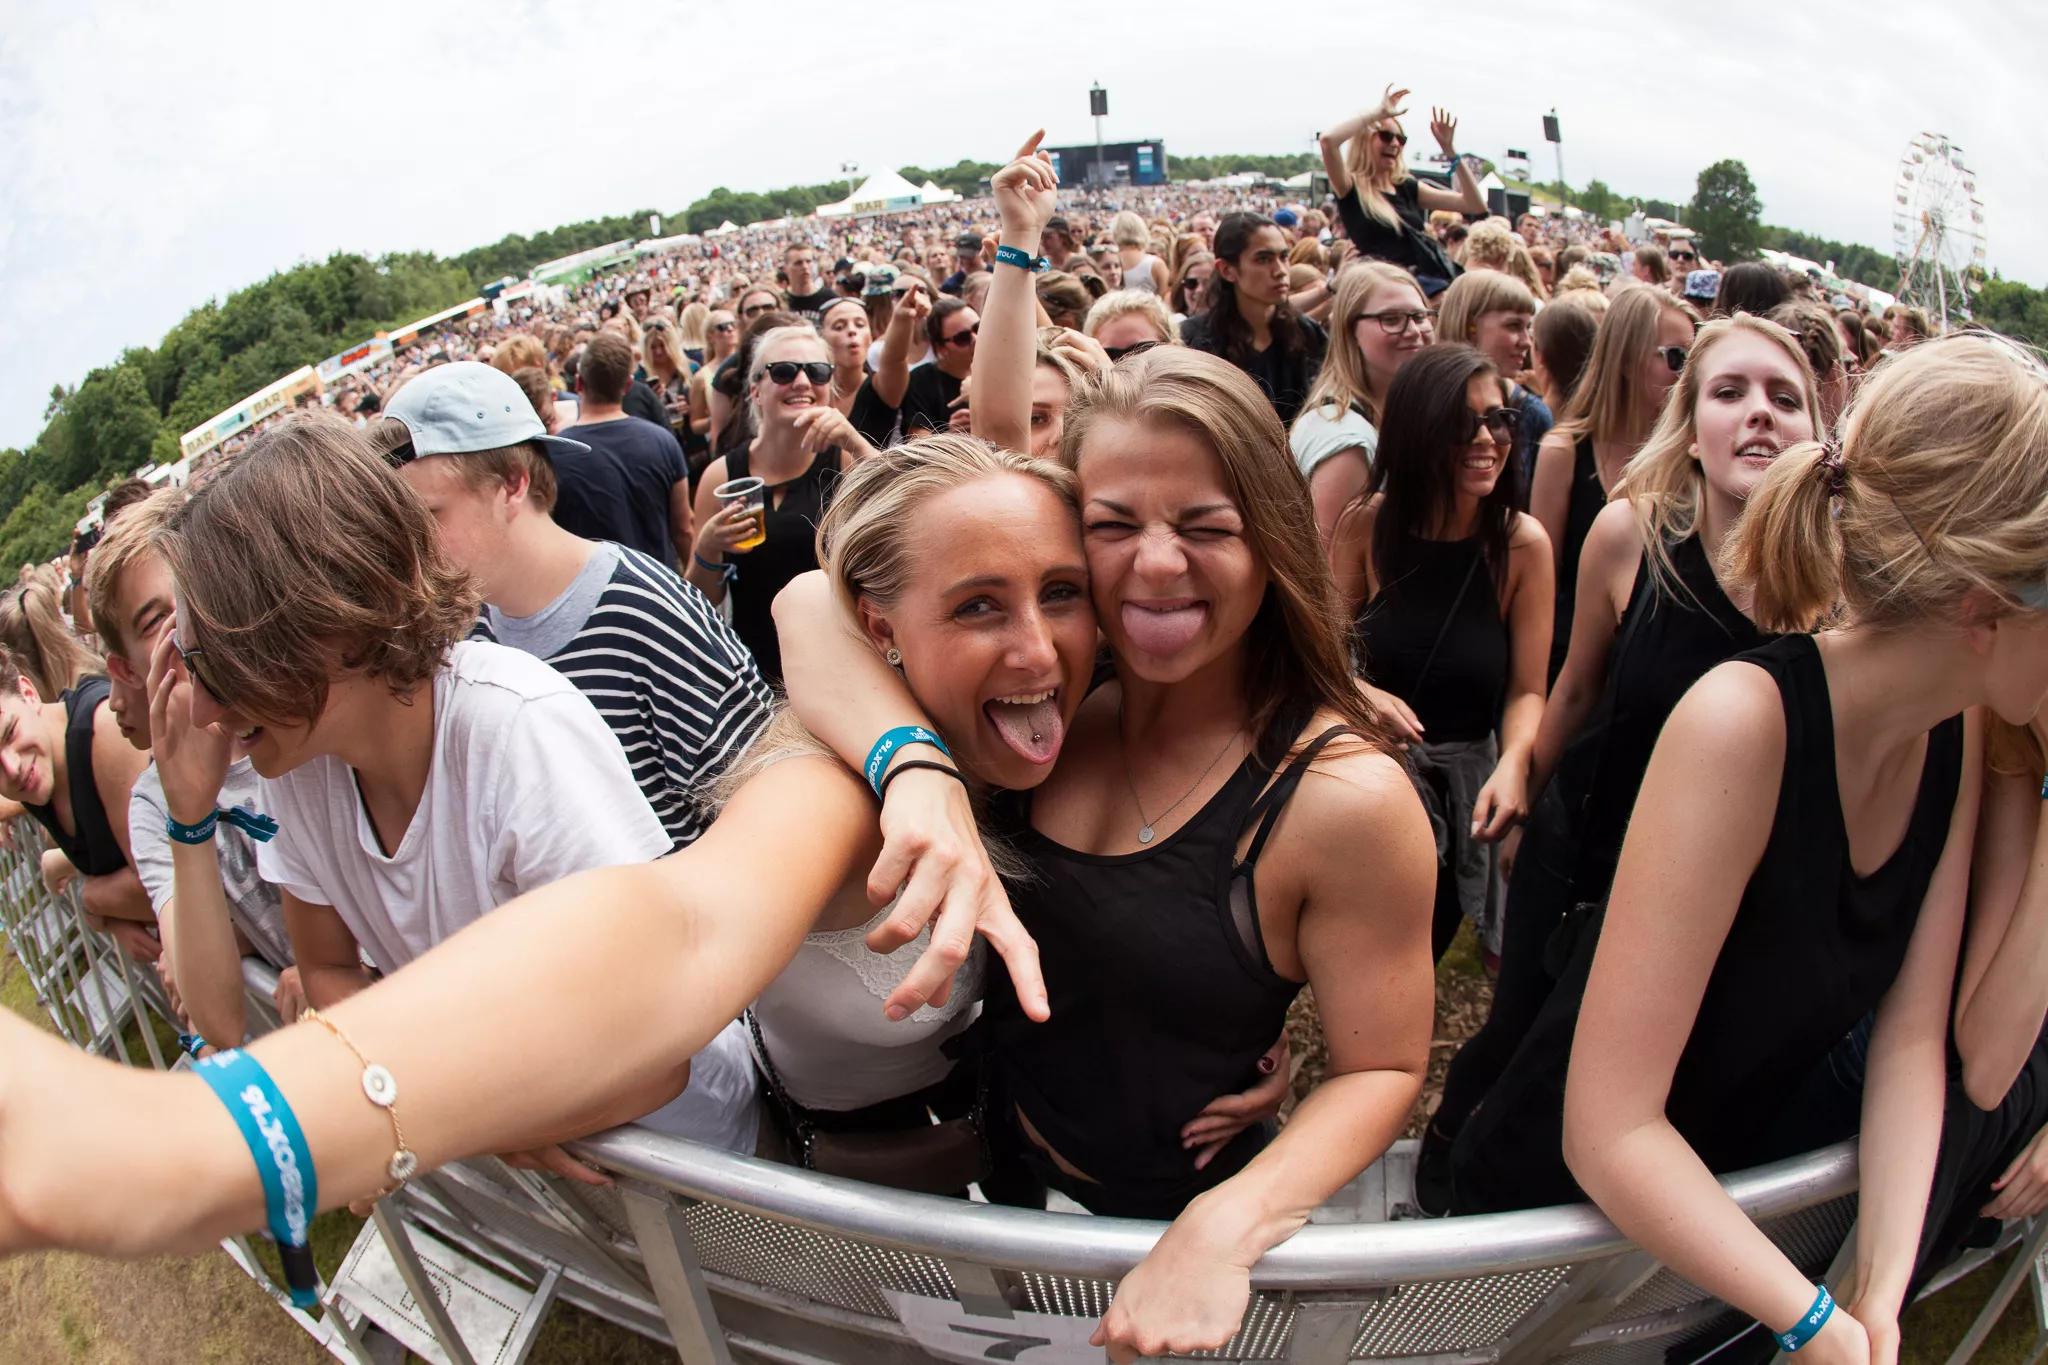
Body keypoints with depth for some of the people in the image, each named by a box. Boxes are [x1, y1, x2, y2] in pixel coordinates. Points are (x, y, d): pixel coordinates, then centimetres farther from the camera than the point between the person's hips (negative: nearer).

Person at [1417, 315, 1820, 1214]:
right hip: (1581, 856, 0)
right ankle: (1437, 1185, 48)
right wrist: (1524, 804, 8)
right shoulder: (1631, 534, -18)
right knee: (1517, 1040, 16)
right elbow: (1577, 687, -1)